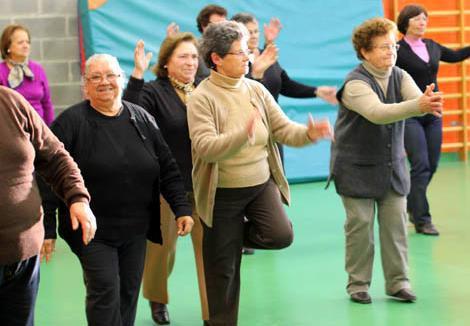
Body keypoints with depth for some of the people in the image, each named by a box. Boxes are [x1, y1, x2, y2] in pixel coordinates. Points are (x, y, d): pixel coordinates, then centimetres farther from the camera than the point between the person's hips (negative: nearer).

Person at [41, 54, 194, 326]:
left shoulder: (142, 119, 6)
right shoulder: (71, 122, -8)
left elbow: (168, 169, 9)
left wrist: (182, 208, 0)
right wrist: (46, 227, -13)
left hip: (135, 230, 4)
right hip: (93, 229, -4)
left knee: (130, 292, 10)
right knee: (105, 291, -7)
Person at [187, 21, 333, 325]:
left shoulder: (257, 90, 1)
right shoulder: (201, 98, -14)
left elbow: (283, 128, -1)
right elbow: (205, 147, -25)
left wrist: (309, 133, -22)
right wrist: (244, 134, -40)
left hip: (261, 184, 4)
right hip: (223, 193, -4)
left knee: (281, 234, -18)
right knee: (224, 268, 5)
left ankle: (237, 235, 14)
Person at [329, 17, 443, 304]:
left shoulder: (400, 76, -1)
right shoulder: (355, 84, -18)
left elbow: (417, 98, -20)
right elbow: (377, 113, -36)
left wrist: (429, 103, -46)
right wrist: (418, 106, -49)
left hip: (393, 166, 5)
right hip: (358, 168, -5)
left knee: (396, 224, 3)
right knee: (360, 225, 0)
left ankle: (398, 281, 13)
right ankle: (358, 283, 13)